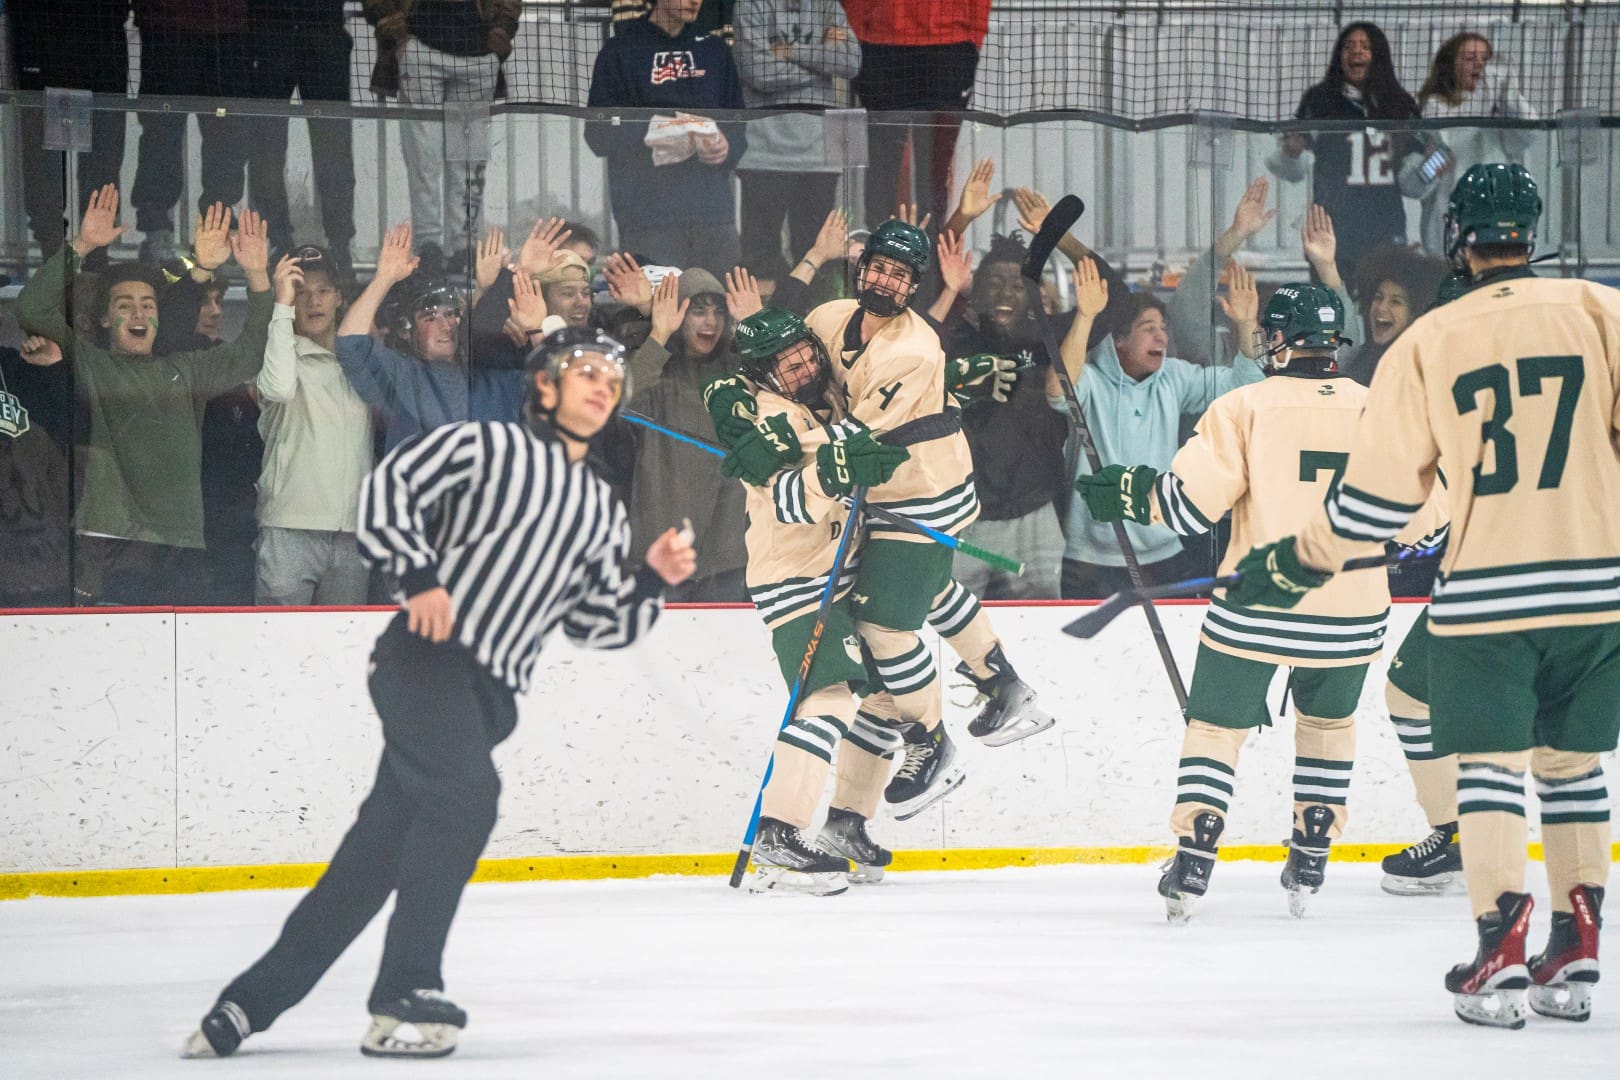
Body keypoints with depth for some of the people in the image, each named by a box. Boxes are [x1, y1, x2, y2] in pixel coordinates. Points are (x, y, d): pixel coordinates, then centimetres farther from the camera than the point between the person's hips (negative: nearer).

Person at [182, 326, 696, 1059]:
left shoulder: (602, 510, 23)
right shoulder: (488, 446, 4)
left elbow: (596, 624, 21)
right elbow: (389, 488, -5)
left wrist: (653, 581, 6)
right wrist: (419, 575, -15)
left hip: (491, 692, 6)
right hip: (427, 651, -6)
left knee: (382, 846, 1)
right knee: (467, 791, -27)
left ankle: (254, 1000, 9)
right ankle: (403, 999, -24)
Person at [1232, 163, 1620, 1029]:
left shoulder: (1427, 342, 0)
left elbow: (1376, 494, 2)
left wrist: (1294, 564, 15)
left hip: (1486, 592, -2)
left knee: (1489, 761, 5)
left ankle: (1500, 951, -8)